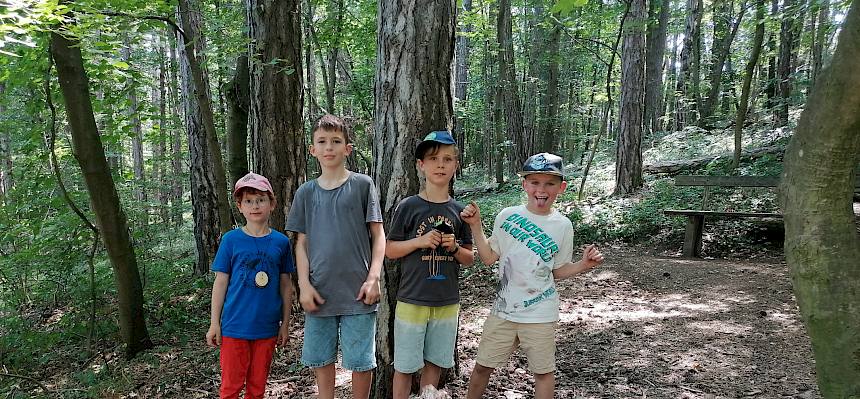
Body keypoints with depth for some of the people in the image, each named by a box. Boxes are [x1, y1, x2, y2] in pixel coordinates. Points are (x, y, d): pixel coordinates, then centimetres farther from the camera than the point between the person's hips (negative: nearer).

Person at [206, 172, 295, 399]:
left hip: (267, 328, 2)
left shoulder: (281, 242, 0)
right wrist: (214, 323, -1)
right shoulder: (231, 240, -4)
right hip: (235, 326, -1)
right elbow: (220, 283, 0)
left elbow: (286, 286, 6)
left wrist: (285, 324, 7)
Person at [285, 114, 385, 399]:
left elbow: (378, 235, -1)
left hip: (357, 291, -3)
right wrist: (304, 285, -2)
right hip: (319, 293, 3)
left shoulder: (362, 185, 0)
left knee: (361, 360, 5)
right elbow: (301, 243, 8)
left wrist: (373, 278, -9)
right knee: (321, 359, 13)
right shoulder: (306, 193, 7)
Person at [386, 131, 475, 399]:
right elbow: (389, 250, -2)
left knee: (434, 362, 15)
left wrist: (454, 248, -11)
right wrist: (419, 241, -17)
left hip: (447, 303, 3)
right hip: (412, 301, -3)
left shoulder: (459, 210, 3)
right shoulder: (408, 206, -6)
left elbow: (469, 259, 9)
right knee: (404, 365, 6)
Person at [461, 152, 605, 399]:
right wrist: (476, 226, -6)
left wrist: (583, 265, -14)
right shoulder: (507, 217, -3)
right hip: (503, 308, 1)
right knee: (483, 365, 10)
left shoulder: (562, 226, -3)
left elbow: (557, 271, 4)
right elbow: (489, 258, 2)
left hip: (541, 314, -1)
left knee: (544, 371, 10)